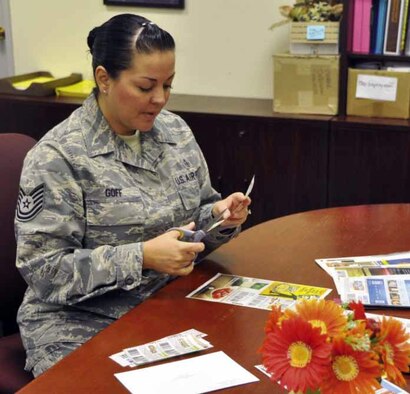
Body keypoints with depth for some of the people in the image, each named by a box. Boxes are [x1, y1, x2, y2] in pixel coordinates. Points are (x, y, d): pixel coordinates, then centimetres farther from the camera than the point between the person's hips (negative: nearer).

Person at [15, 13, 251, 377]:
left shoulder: (176, 132, 5)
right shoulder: (58, 156, -14)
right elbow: (44, 270, -16)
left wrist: (218, 216, -7)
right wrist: (142, 257, -24)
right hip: (81, 323, -5)